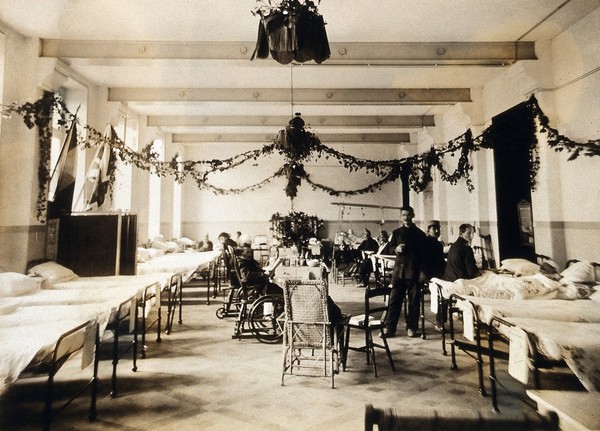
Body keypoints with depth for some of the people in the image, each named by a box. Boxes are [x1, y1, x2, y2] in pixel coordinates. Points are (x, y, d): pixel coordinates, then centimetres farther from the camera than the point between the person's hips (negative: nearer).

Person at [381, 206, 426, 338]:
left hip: (414, 270, -1)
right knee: (394, 299, 1)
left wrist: (423, 271, -4)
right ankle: (389, 327, 6)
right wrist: (396, 249, -10)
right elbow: (389, 247, 13)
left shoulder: (420, 234, 6)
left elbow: (424, 253, 5)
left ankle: (411, 327, 17)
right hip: (399, 269, 1)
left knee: (414, 300, 5)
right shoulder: (396, 232, 10)